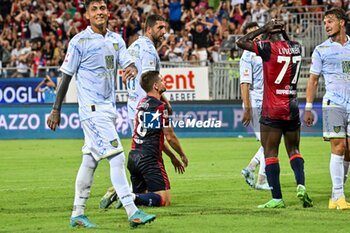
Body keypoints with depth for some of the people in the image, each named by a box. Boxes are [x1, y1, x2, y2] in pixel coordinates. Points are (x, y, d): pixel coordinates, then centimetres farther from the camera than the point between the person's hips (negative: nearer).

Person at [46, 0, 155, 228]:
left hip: (109, 107, 7)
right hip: (92, 108, -7)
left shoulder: (116, 39, 11)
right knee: (116, 157, -14)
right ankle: (132, 212, -17)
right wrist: (56, 110, -4)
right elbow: (66, 76, -5)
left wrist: (132, 69, -22)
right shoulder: (80, 41, -7)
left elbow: (128, 63, 4)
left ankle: (77, 214, 19)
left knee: (91, 160, 12)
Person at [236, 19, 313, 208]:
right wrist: (282, 31, 16)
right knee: (293, 150, 15)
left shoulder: (269, 48, -12)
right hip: (292, 108, 5)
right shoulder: (296, 48, 5)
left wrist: (263, 29, -2)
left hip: (272, 109, -5)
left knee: (270, 152, 0)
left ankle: (277, 198, -5)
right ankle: (301, 184, -8)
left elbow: (241, 42, -7)